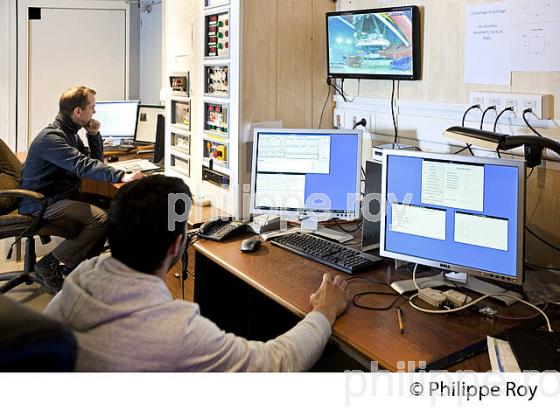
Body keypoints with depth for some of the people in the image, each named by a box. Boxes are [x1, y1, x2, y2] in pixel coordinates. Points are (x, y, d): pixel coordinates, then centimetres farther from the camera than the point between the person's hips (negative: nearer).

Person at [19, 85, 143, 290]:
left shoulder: (71, 133, 12)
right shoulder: (51, 137, -20)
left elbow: (96, 160, 19)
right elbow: (83, 166, -34)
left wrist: (94, 135, 3)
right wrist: (121, 176, -42)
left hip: (63, 195, 10)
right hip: (42, 204, -9)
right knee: (101, 218, -26)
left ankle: (78, 265, 1)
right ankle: (49, 264, -12)